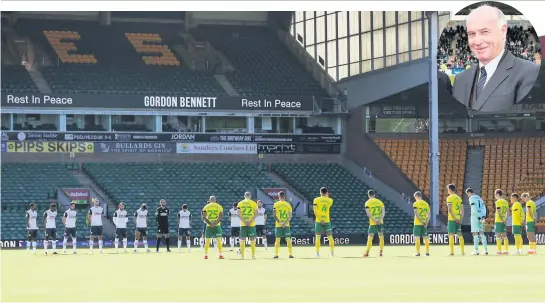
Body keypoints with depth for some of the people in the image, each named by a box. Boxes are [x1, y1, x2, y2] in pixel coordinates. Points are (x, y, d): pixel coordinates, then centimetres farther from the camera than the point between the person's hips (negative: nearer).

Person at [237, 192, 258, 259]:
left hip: (243, 224, 1)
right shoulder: (253, 203, 1)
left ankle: (242, 255, 3)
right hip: (251, 224, -1)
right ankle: (253, 255, 3)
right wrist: (251, 221, -9)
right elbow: (256, 213, -7)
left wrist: (244, 221, -6)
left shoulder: (240, 203, 5)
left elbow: (238, 213, -3)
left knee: (242, 240, 5)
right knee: (252, 240, 5)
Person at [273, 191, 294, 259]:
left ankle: (276, 254, 3)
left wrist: (279, 223, -9)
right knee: (288, 239, 4)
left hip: (278, 225, -1)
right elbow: (290, 216, -3)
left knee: (277, 239, 5)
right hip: (286, 225, 1)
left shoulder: (276, 204, -1)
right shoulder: (288, 204, 3)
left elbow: (274, 215, -7)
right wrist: (285, 223, -7)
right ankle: (291, 254, 0)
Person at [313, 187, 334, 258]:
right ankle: (332, 253, 9)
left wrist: (320, 219, -13)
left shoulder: (316, 200, -3)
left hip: (318, 221, -2)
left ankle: (317, 253, -5)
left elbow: (315, 211, -12)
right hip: (327, 221, 2)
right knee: (330, 237, 8)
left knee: (318, 237, -1)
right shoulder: (330, 200, 4)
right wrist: (327, 197, 22)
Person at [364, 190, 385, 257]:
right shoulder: (380, 202, 9)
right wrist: (380, 219, -10)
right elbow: (383, 211, -1)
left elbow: (368, 213, -11)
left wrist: (375, 220, -13)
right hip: (380, 222, 3)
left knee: (370, 237, -1)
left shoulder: (367, 203, -1)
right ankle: (380, 252, 7)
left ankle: (367, 252, -5)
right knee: (381, 237, 9)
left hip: (372, 223, -3)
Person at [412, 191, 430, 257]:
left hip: (417, 223, -4)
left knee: (417, 238, 0)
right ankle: (427, 252, 10)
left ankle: (418, 252, -4)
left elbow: (416, 214, -14)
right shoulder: (426, 204, 9)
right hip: (424, 224, 4)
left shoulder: (415, 204, -5)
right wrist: (426, 223, 0)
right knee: (425, 238, 10)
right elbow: (428, 215, 4)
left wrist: (422, 222, -11)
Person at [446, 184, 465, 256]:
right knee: (460, 235, 10)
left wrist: (454, 218, -14)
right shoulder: (459, 198, 12)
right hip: (458, 219, 6)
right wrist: (461, 218, 9)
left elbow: (450, 209, -15)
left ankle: (452, 251, -8)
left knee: (451, 235, -4)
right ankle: (462, 251, 11)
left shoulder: (450, 198, -7)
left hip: (452, 219, -6)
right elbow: (462, 210, 10)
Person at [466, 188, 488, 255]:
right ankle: (486, 250, 6)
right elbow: (483, 207, 10)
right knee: (482, 233, 10)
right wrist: (483, 216, 2)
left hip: (475, 216, -7)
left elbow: (474, 209, -16)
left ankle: (476, 250, -11)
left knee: (475, 233, -6)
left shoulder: (471, 198, -5)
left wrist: (478, 217, -17)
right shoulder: (479, 198, 18)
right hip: (481, 217, 7)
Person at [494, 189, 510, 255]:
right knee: (504, 236, 8)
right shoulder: (505, 202, 11)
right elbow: (508, 212, 11)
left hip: (498, 221, -7)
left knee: (498, 236, -4)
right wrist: (505, 219, 9)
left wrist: (502, 220, -12)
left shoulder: (498, 202, -10)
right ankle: (506, 251, 7)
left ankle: (499, 251, -7)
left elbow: (498, 212, -16)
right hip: (504, 221, 7)